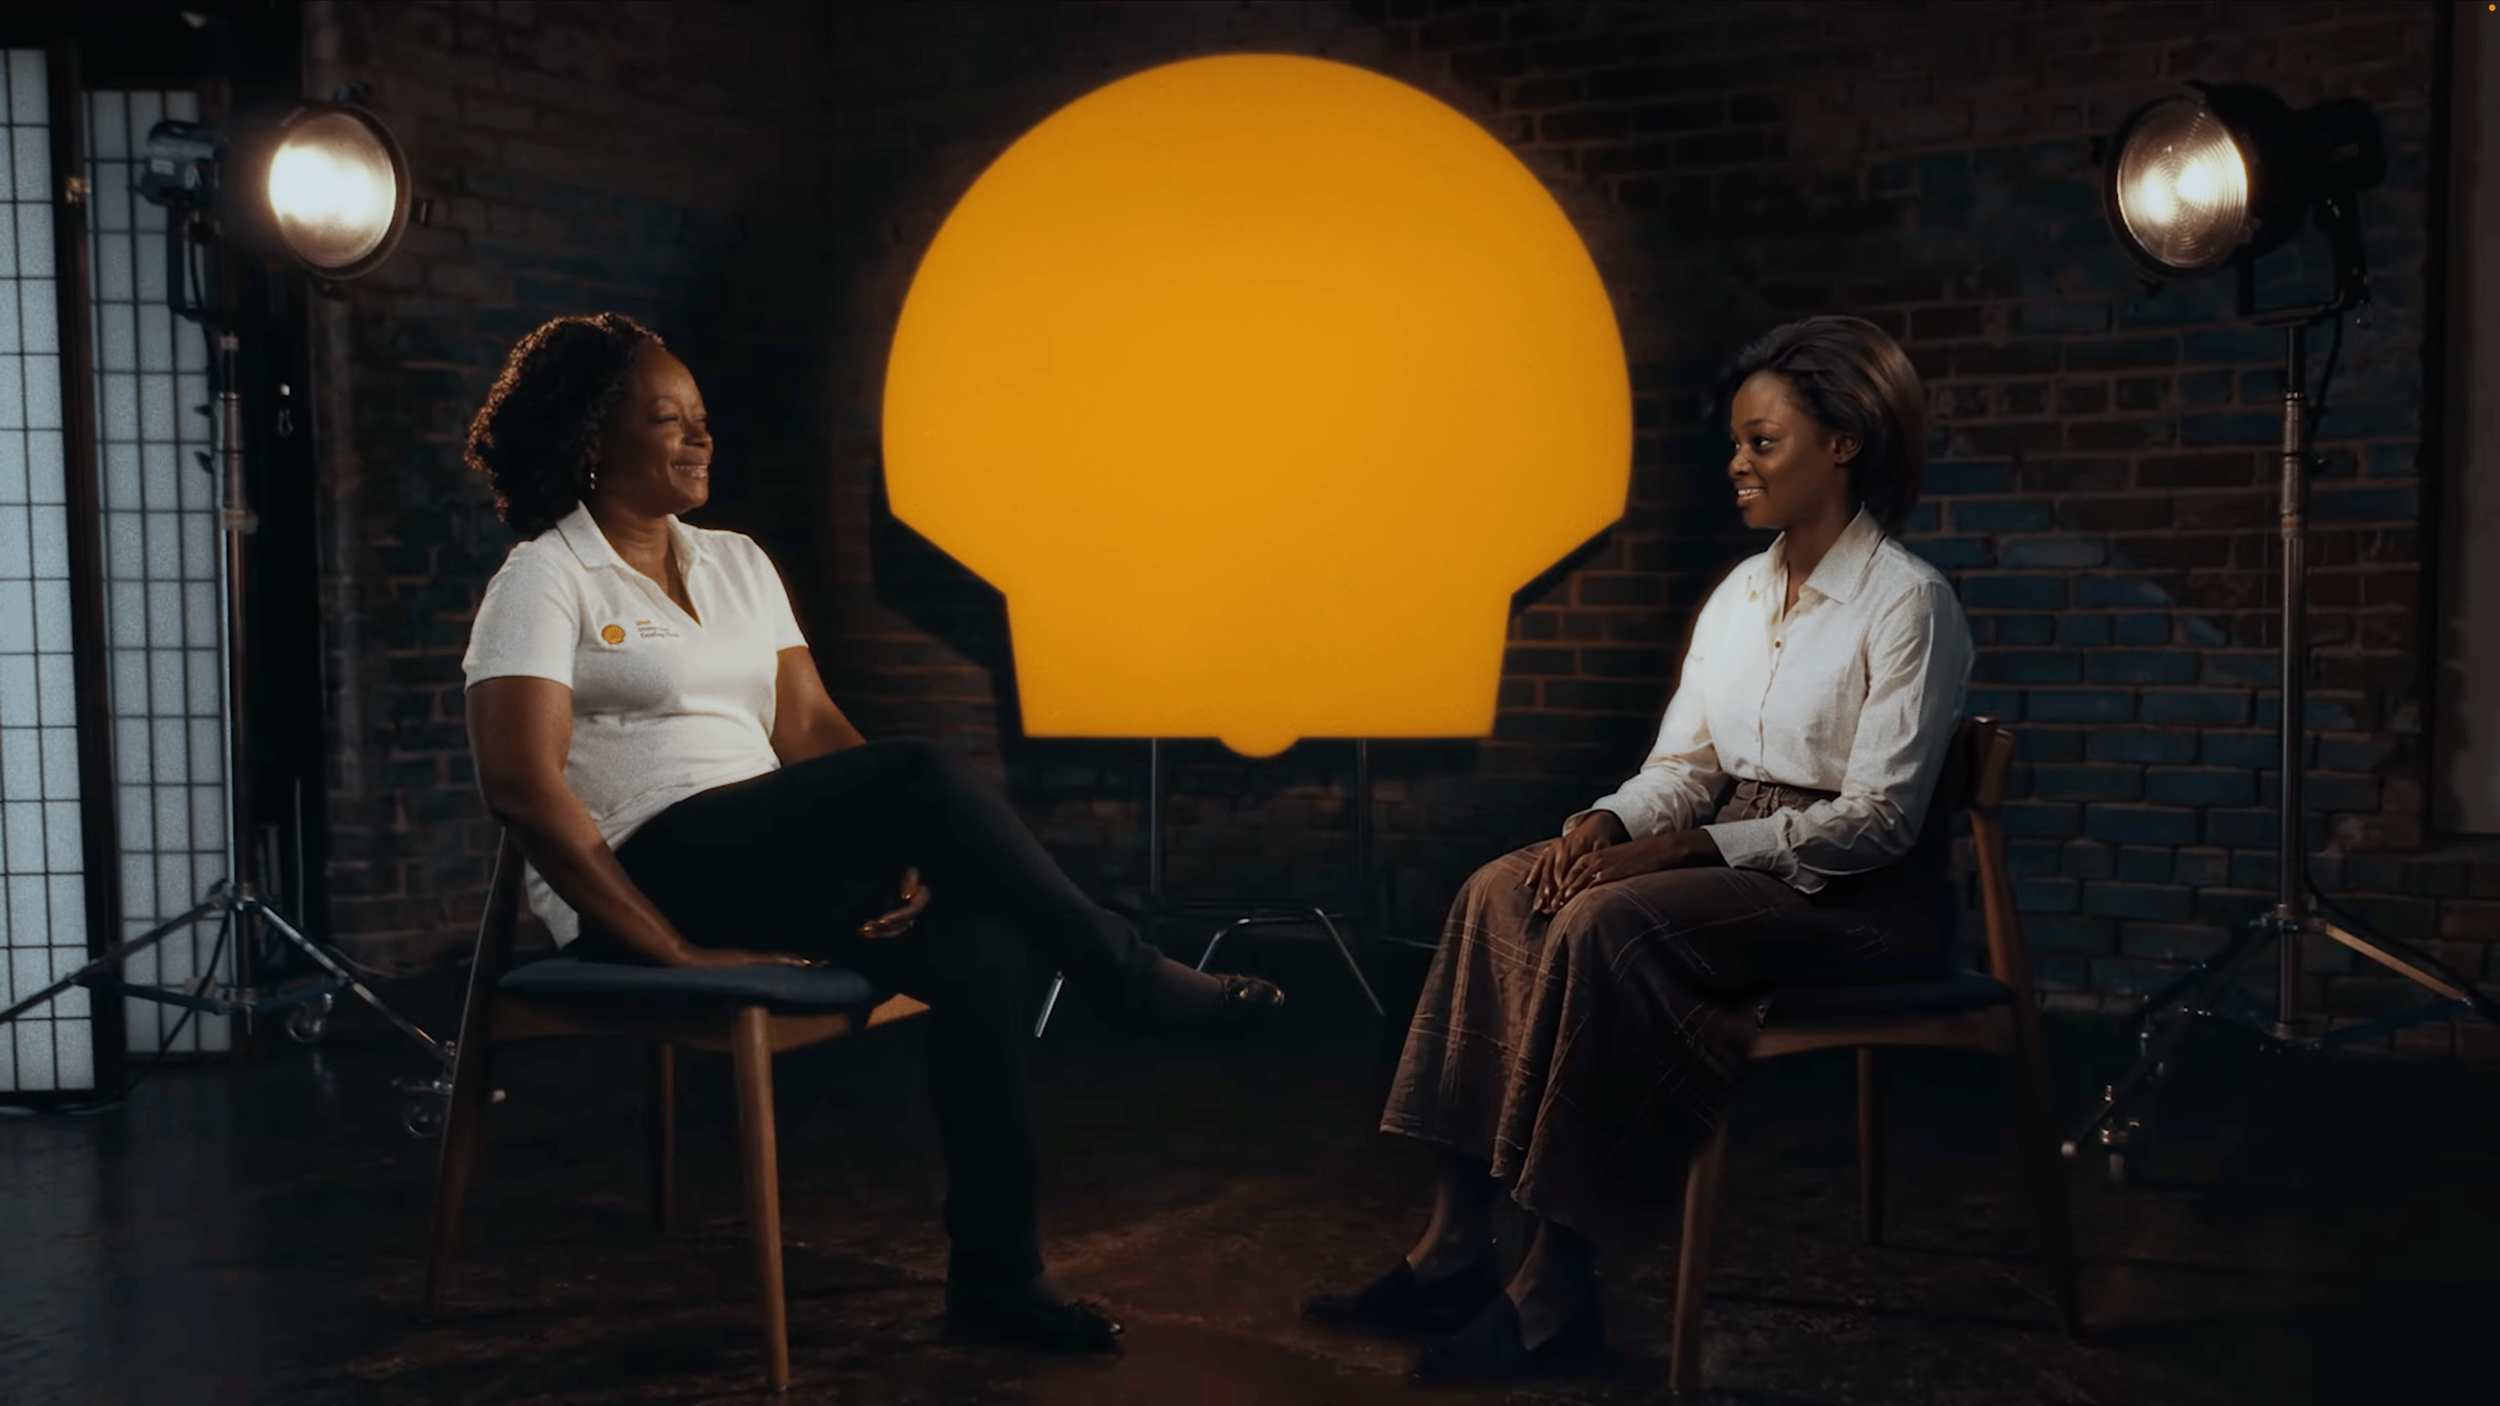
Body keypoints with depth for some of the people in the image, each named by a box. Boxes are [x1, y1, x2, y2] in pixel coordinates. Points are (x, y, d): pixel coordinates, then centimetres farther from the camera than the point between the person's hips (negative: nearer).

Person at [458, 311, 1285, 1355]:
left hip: (769, 876, 7)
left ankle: (995, 1275, -16)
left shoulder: (738, 565, 19)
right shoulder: (543, 582, -2)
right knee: (920, 773, -27)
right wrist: (671, 950, -20)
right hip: (652, 877, -7)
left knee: (978, 943, -22)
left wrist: (899, 856, -9)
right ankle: (1137, 980, -12)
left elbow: (809, 727, 11)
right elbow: (521, 783, -14)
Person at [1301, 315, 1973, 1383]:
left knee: (1608, 924, -32)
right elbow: (1684, 764, 13)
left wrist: (1685, 847, -23)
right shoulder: (1737, 594, 13)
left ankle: (1558, 1292, -26)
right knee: (1502, 893, -15)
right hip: (1734, 867, 8)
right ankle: (1455, 1247, -19)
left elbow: (1877, 818, -16)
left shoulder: (1908, 602, -10)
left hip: (1857, 896, -7)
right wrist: (1607, 823, -10)